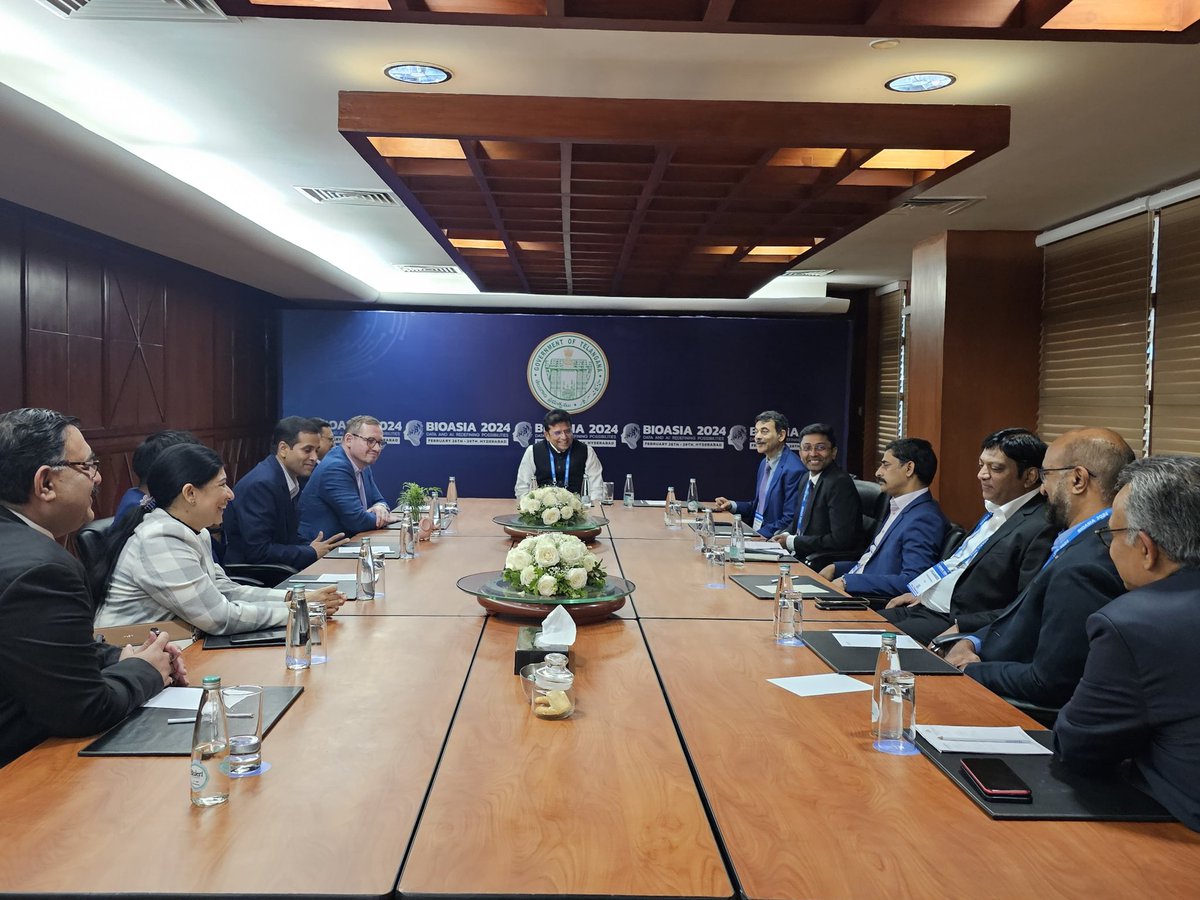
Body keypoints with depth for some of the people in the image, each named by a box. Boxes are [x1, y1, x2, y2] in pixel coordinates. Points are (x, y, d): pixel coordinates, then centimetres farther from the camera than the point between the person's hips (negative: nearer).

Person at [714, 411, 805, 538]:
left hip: (772, 539, -8)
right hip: (755, 532, 8)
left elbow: (790, 520, -19)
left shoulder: (794, 470, -17)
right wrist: (731, 505, 7)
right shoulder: (764, 464, 12)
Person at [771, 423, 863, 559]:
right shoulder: (807, 480, 10)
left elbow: (841, 540, -22)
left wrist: (791, 542, -14)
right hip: (801, 557, 8)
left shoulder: (840, 483, -17)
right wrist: (785, 535, 0)